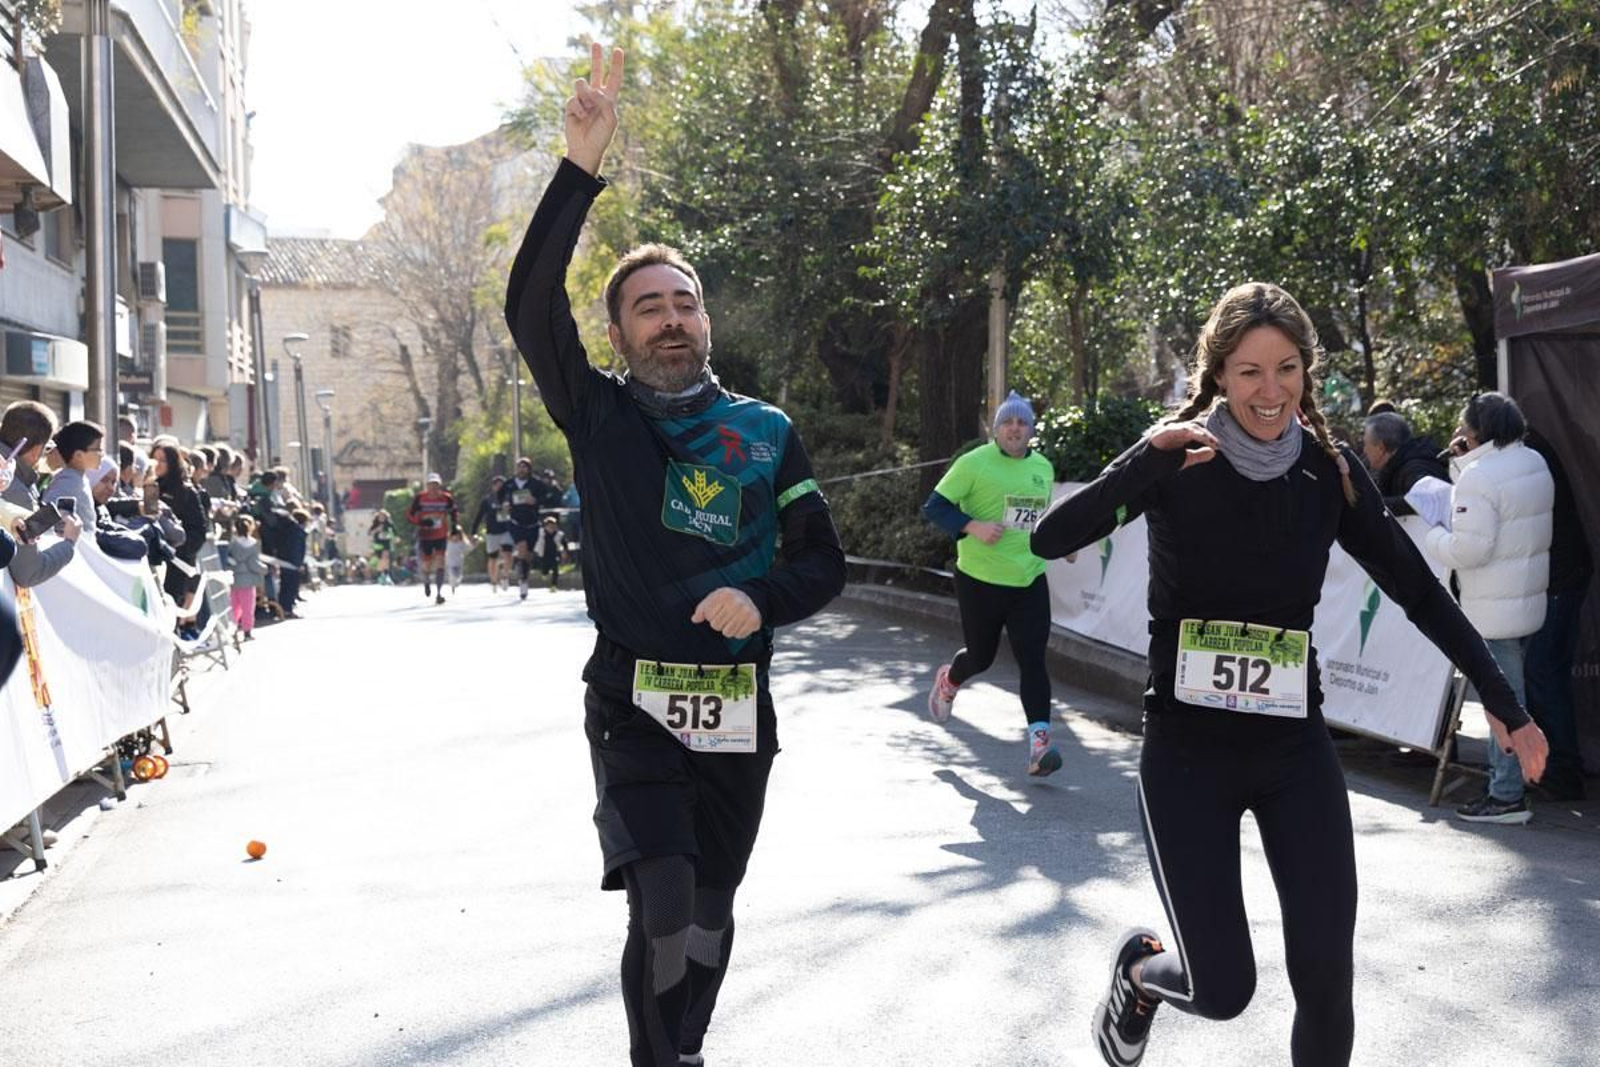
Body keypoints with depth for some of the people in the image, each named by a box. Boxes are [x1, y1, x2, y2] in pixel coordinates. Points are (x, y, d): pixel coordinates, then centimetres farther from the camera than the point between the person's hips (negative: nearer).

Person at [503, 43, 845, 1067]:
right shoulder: (599, 417, -1)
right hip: (633, 706, -2)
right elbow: (531, 306, -15)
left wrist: (759, 597, -18)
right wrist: (583, 164, -24)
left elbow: (823, 562, 4)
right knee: (664, 903, -16)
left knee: (709, 915, 13)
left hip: (739, 714, 3)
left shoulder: (767, 433, 4)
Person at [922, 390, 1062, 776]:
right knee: (980, 656, 12)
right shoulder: (974, 463, -9)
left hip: (1030, 582, 4)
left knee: (1033, 659, -8)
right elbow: (934, 507, -10)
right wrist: (973, 527, -24)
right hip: (980, 580, -3)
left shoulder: (1044, 468, 10)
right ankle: (948, 681, 47)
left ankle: (1038, 743, -10)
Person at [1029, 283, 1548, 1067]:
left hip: (1296, 749, 3)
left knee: (1326, 979, -4)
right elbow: (1049, 539, -22)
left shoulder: (1329, 471, -2)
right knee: (1222, 989, -6)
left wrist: (1503, 703, 5)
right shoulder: (1177, 465, -10)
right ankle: (1140, 970, 32)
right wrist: (1148, 453, -31)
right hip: (1186, 751, -3)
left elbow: (1419, 591, 6)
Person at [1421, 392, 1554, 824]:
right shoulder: (1535, 463, 9)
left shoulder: (1479, 477, -20)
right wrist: (1463, 462, 9)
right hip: (1529, 595, 10)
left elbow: (1469, 547, -23)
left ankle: (1507, 795, 0)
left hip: (1494, 608, -9)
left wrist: (1432, 537, -5)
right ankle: (1503, 775, 27)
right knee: (1512, 692, 18)